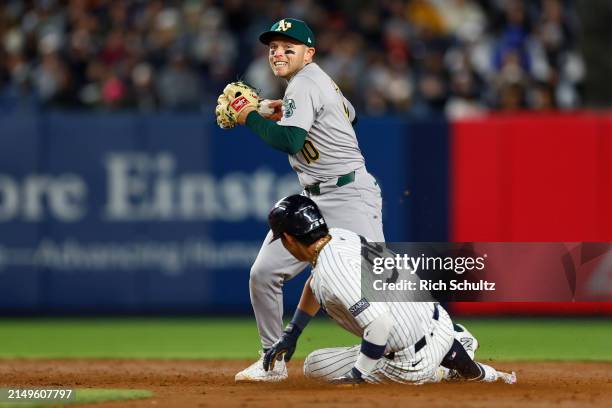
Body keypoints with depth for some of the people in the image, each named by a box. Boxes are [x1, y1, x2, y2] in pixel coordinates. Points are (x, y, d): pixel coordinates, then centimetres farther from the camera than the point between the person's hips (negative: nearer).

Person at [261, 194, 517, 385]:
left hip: (415, 365, -9)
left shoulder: (332, 268, -25)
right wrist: (290, 335, 26)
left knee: (314, 366, 3)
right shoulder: (338, 236, 5)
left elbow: (379, 323, -33)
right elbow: (316, 285, 27)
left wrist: (356, 376, -25)